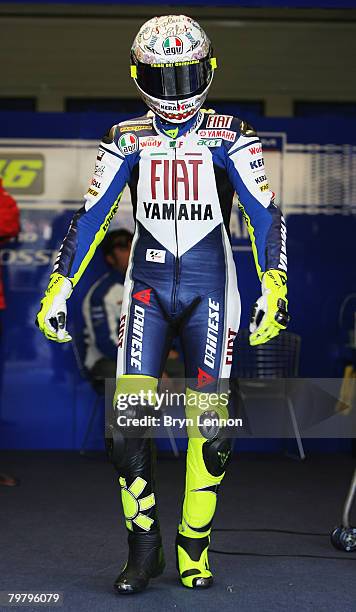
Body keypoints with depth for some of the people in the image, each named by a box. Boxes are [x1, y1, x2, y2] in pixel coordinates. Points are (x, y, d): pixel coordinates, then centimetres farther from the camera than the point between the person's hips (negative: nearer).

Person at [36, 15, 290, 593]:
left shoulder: (230, 137, -1)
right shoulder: (128, 138, 5)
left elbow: (265, 213, -7)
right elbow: (91, 215, 5)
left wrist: (274, 287, -21)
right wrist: (58, 289, -1)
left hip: (209, 289, -1)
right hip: (148, 286, 1)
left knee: (209, 426, -2)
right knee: (129, 422, -10)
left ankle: (194, 552, 14)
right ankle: (144, 547, 7)